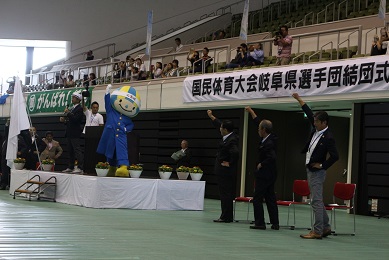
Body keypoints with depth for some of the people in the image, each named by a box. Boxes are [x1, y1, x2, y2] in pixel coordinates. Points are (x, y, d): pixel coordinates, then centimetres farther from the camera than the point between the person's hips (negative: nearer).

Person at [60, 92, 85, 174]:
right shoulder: (71, 109, 18)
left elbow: (75, 119, -21)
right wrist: (64, 120, 4)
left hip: (75, 133, -9)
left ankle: (80, 168, -13)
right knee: (70, 151, 12)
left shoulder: (79, 109, -9)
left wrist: (68, 113, -17)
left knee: (77, 150, -11)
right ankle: (70, 167, 17)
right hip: (69, 133, 9)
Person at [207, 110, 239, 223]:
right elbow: (218, 124, 25)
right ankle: (227, 217, 17)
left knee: (226, 194, -6)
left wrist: (230, 163, -21)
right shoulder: (230, 137, 10)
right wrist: (211, 116, 33)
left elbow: (235, 152, -36)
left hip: (225, 171, -10)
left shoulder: (231, 141, -20)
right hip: (226, 172, 10)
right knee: (226, 194, 12)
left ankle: (226, 217, -4)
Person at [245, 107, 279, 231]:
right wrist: (251, 111, 24)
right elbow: (258, 122, 18)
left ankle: (260, 223, -3)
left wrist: (261, 164, -19)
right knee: (271, 199, 11)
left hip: (264, 175, -10)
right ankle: (275, 223, 12)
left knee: (257, 199, -3)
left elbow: (272, 157, -34)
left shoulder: (268, 143, -21)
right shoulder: (270, 138, 7)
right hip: (270, 175, 10)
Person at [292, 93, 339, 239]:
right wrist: (298, 99, 20)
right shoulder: (316, 130, 6)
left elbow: (335, 156, -24)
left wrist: (322, 165, -14)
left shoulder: (328, 138, -18)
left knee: (316, 201, -9)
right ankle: (326, 227, 22)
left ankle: (317, 231, -7)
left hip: (317, 172, -9)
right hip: (310, 170, 9)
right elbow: (309, 113, 17)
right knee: (317, 201, 14)